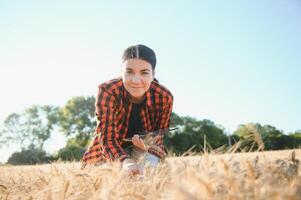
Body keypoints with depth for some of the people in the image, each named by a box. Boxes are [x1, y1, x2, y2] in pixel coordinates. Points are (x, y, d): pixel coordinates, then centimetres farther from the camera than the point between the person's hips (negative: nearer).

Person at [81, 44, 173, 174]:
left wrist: (148, 147, -34)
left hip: (146, 149, 1)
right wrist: (125, 161, -52)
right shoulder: (107, 91, -30)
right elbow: (107, 138, -31)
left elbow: (160, 134, -9)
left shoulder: (165, 97, -22)